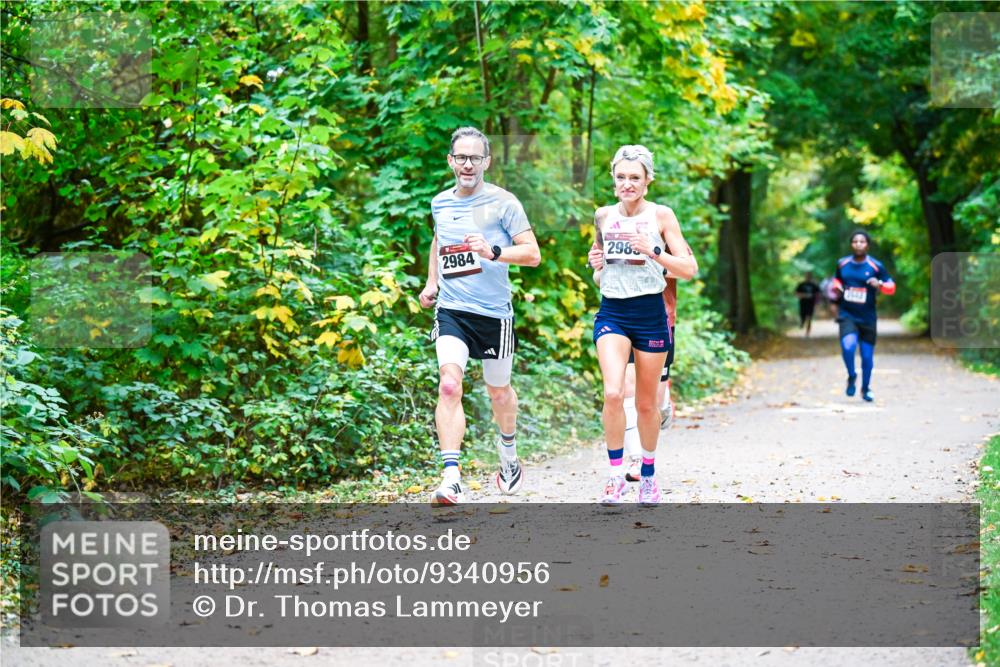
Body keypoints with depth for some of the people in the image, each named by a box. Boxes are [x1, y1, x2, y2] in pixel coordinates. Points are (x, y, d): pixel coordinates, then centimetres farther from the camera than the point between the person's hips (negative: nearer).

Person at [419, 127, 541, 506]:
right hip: (451, 310, 2)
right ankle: (451, 479, -25)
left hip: (494, 313, -2)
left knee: (498, 392, 15)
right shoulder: (440, 203, 7)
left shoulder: (503, 203, -7)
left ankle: (509, 456, 45)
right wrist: (431, 282, 18)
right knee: (449, 385, -19)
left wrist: (493, 252, -25)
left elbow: (532, 253, -9)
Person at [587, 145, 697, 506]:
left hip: (650, 314, -1)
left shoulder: (661, 215, -3)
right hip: (612, 313, 1)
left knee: (646, 403, 9)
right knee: (612, 394, -20)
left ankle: (648, 475, 30)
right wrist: (596, 261, 1)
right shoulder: (603, 216, 6)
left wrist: (652, 251, -19)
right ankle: (616, 475, -7)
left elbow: (689, 269, -5)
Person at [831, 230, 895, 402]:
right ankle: (851, 377, 2)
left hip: (867, 318, 0)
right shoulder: (842, 263, 2)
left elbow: (891, 287, 0)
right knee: (848, 346, -26)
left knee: (867, 357, 6)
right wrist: (836, 288, 1)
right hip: (847, 315, 0)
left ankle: (866, 388, 31)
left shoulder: (876, 266, -6)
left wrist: (879, 284, -20)